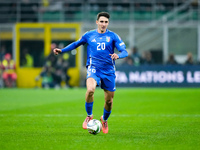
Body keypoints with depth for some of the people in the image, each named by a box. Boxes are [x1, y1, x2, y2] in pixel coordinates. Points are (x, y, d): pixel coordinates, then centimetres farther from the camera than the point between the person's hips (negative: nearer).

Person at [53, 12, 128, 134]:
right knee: (90, 89, -30)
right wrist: (62, 50, 14)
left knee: (109, 100, 4)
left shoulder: (113, 36, 2)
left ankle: (104, 120, 36)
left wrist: (118, 56, -28)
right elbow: (76, 44, 23)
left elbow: (125, 51, -5)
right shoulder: (89, 35, 7)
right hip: (93, 68, -1)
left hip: (108, 71, 1)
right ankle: (89, 116, -8)